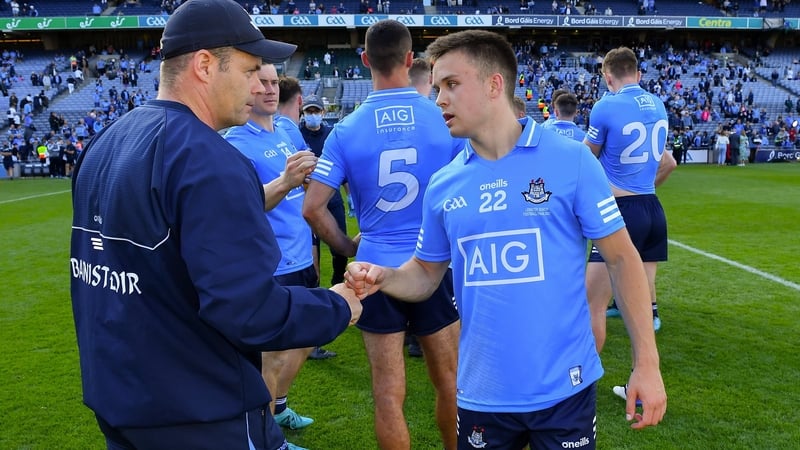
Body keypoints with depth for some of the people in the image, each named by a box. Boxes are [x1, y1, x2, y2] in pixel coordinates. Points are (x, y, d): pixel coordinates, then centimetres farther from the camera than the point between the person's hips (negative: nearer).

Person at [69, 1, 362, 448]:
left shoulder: (103, 145, 5)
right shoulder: (209, 162, -24)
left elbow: (94, 270, 13)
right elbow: (247, 308, -29)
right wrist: (338, 307, -14)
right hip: (200, 412, -8)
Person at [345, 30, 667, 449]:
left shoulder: (572, 160, -9)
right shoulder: (442, 185, 1)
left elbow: (622, 258, -5)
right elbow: (426, 274, 11)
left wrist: (647, 363, -8)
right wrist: (382, 277, -10)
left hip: (563, 389, -3)